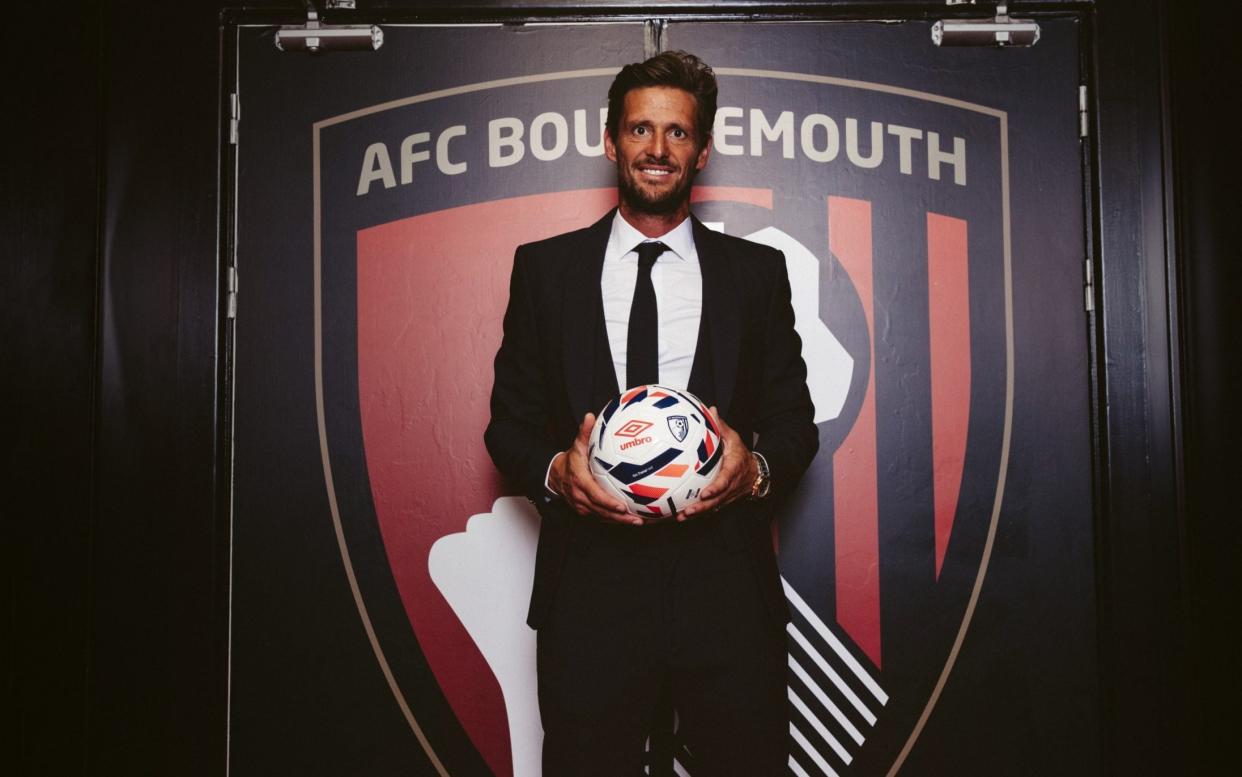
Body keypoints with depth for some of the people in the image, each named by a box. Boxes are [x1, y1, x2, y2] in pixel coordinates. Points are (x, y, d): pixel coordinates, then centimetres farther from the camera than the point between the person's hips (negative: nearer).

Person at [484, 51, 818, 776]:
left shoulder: (757, 270, 8)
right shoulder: (545, 267, 7)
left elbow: (795, 419, 9)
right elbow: (510, 420, 8)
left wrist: (757, 468, -13)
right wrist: (553, 471, -13)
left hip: (727, 586, 1)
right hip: (588, 586, 0)